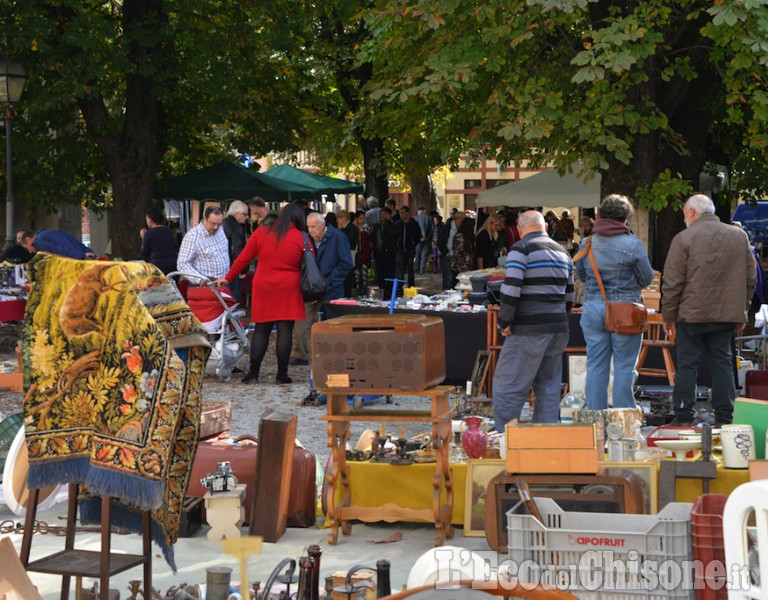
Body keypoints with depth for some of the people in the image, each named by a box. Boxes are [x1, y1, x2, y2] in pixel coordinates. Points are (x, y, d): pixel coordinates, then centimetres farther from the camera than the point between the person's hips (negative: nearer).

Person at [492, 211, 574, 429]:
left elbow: (511, 289, -18)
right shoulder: (562, 252, 17)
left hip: (529, 331, -8)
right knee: (548, 389, 12)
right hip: (558, 330, 8)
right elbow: (569, 295, 20)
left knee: (507, 387, -3)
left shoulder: (521, 249, -8)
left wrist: (505, 322, -9)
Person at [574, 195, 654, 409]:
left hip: (592, 308, 3)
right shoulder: (633, 245, -8)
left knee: (595, 366, 9)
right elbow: (647, 278, -1)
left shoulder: (587, 243, 3)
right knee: (624, 367, 3)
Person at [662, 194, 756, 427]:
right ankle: (724, 418, 10)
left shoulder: (684, 239, -7)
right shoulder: (740, 236, 7)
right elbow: (751, 279, 11)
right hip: (727, 314, 4)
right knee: (722, 364, 10)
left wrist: (668, 315, 1)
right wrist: (742, 312, 18)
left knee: (687, 365, 3)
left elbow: (672, 283, -7)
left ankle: (683, 418, 5)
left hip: (692, 314, -4)